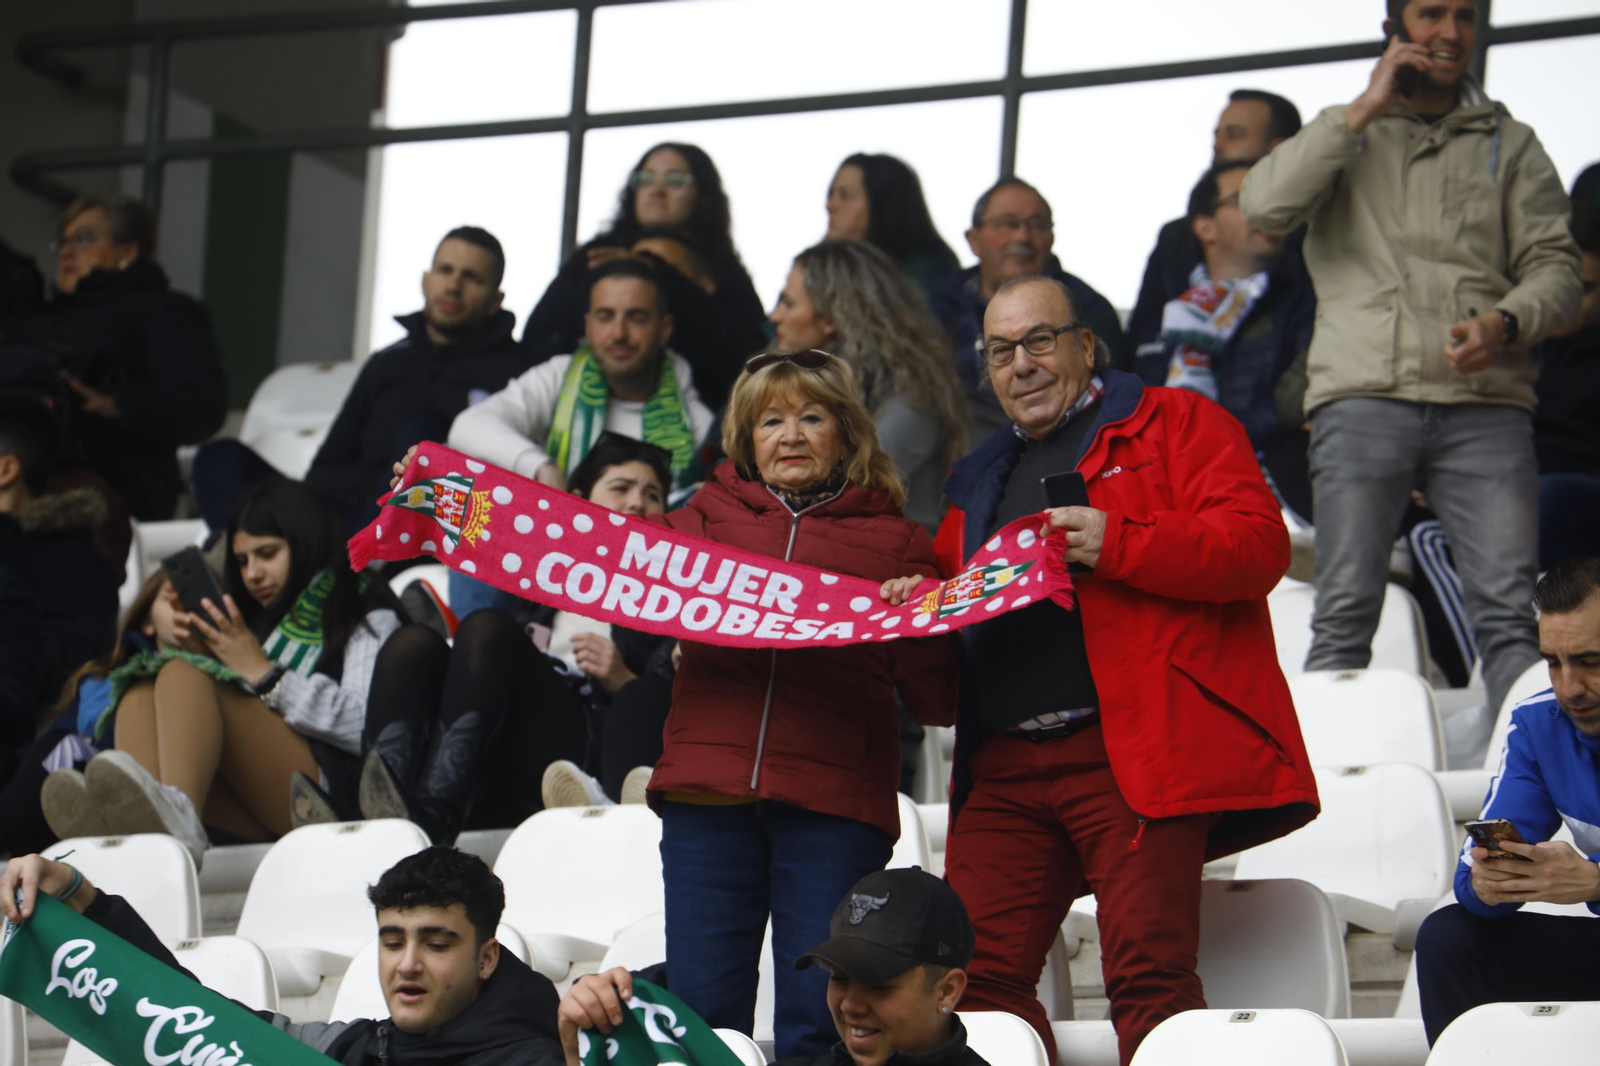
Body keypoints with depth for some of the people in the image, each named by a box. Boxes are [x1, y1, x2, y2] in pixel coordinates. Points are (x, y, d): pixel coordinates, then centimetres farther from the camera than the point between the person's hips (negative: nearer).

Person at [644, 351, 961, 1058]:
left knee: (818, 1018, -3)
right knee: (700, 1007, 0)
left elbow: (937, 703, 8)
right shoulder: (707, 520, 17)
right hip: (707, 788, 2)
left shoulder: (894, 542, 11)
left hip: (833, 806, -2)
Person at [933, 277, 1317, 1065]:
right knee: (978, 978, -5)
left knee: (1149, 976, -13)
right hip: (1002, 767, 6)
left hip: (1128, 755, -6)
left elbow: (1259, 543, -4)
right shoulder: (979, 482, 28)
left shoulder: (1174, 423, 10)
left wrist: (1115, 543, -15)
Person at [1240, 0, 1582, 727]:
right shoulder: (1342, 135, 20)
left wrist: (1505, 324, -10)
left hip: (1484, 400, 1)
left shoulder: (1509, 144, 22)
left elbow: (1554, 264, 12)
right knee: (1345, 611, -7)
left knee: (1510, 607, -12)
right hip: (1364, 394, -1)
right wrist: (1366, 110, 1)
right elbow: (1263, 206, 1)